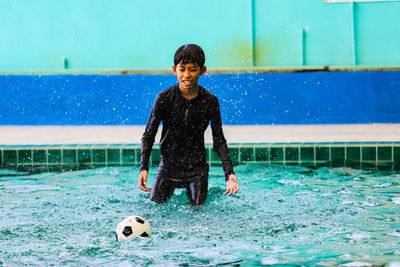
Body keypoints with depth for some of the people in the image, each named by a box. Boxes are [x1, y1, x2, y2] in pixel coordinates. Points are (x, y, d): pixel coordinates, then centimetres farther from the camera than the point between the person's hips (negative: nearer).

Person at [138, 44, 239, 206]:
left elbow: (219, 141, 0)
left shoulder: (210, 101, -6)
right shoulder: (164, 98, -9)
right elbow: (148, 135, -5)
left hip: (197, 165, 0)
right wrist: (143, 168, -17)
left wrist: (229, 173, -11)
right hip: (169, 163, 0)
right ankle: (171, 189, 23)